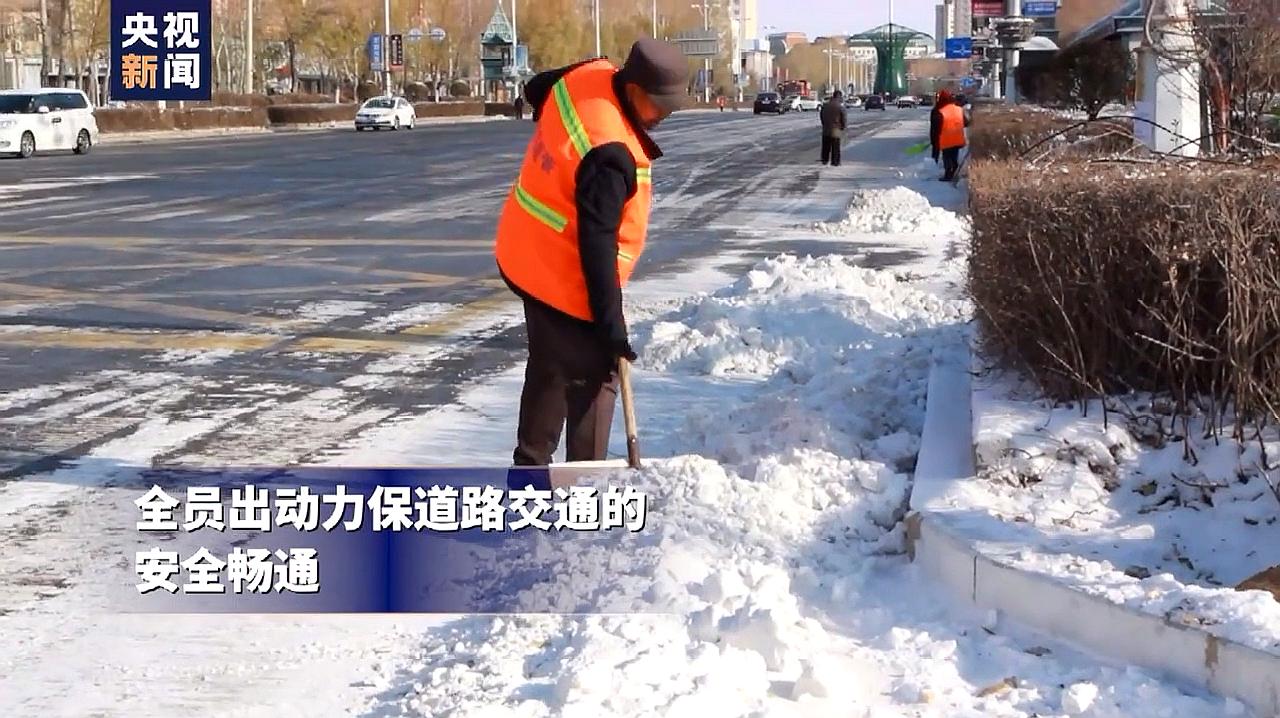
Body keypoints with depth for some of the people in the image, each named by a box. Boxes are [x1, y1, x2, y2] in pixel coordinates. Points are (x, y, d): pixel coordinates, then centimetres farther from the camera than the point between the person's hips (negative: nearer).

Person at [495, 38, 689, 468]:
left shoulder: (589, 76, -5)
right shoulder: (611, 157, -31)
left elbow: (537, 89, 18)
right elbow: (597, 245, -29)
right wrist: (611, 326, -25)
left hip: (527, 257, 10)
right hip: (564, 281, -10)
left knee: (548, 367, 23)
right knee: (593, 380, -1)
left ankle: (530, 465, 36)